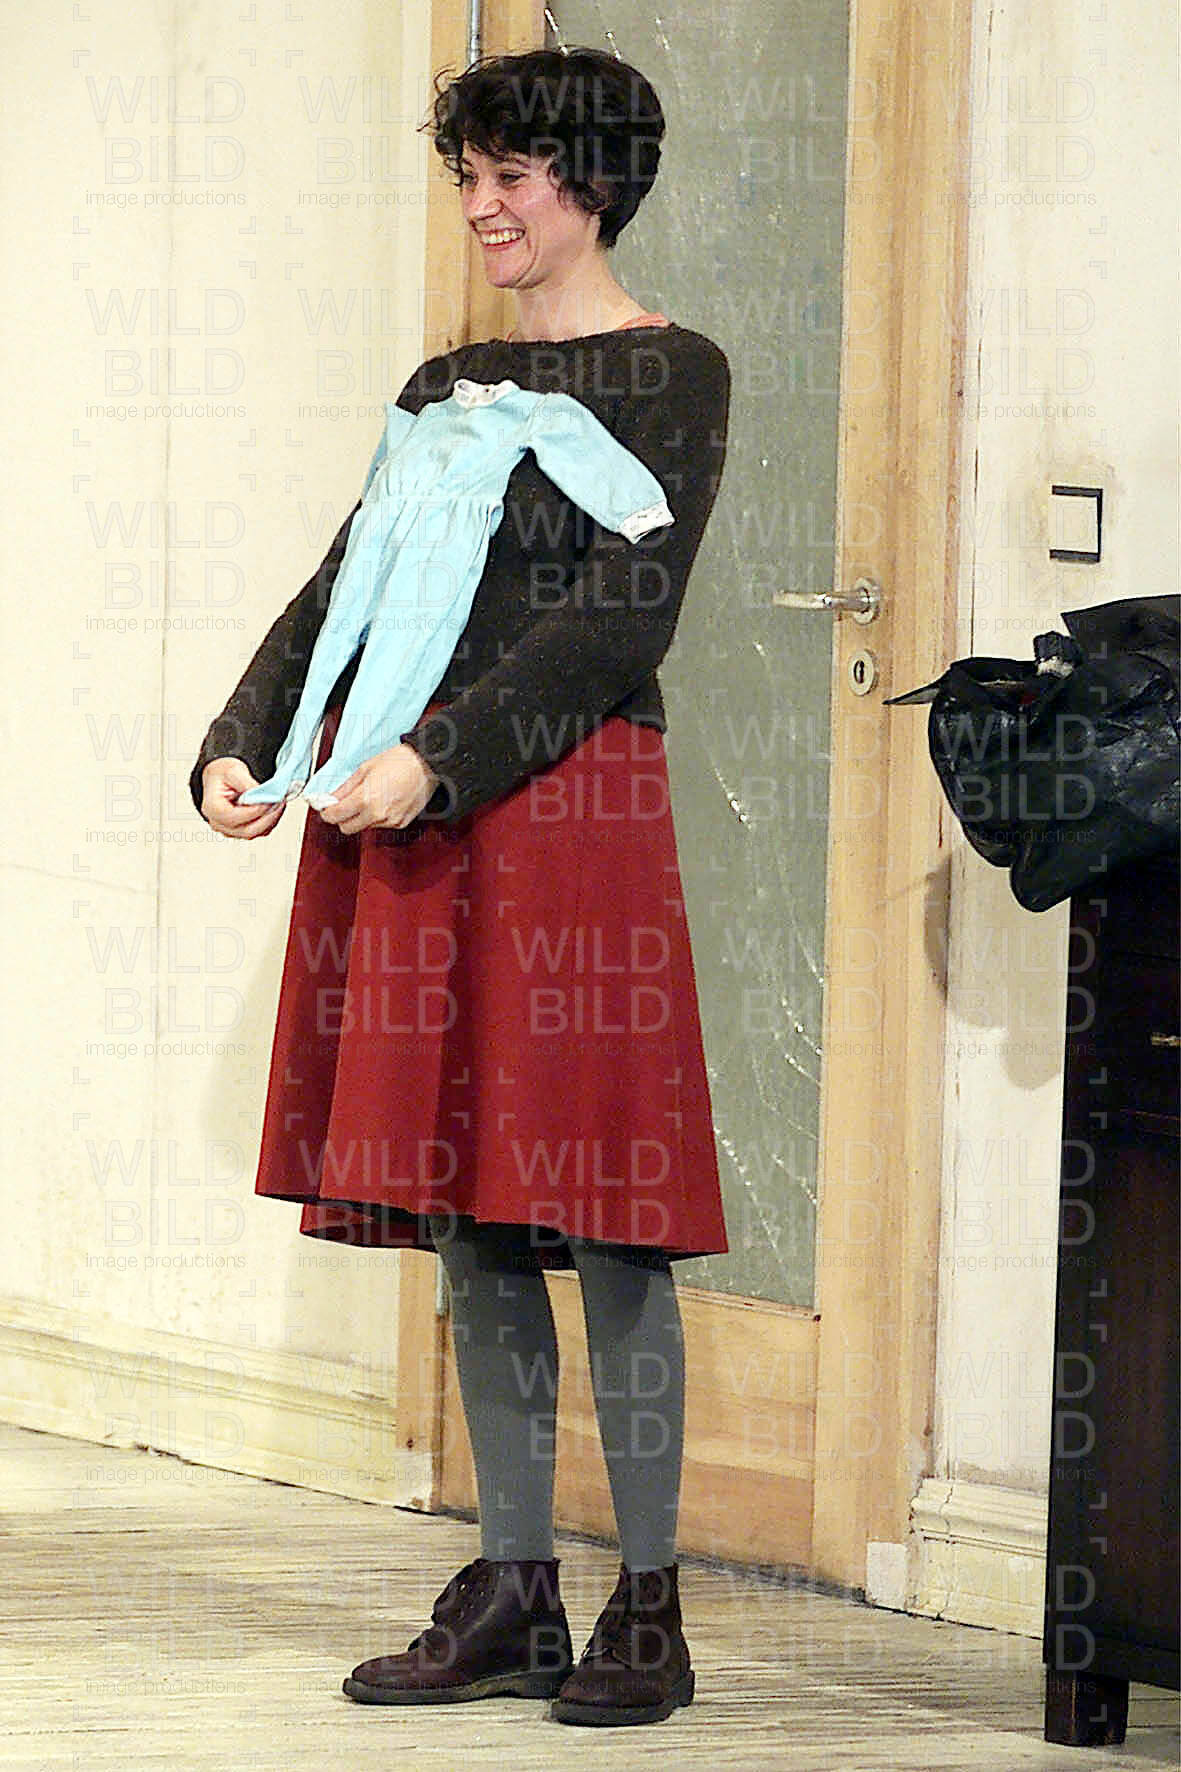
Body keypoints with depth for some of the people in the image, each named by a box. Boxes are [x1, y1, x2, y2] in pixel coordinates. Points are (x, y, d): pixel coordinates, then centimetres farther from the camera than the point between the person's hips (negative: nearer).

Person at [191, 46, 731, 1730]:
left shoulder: (670, 374, -2)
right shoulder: (448, 385, 19)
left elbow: (622, 614, -12)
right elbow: (347, 585, 16)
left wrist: (439, 761, -20)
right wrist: (241, 743, -1)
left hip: (568, 807, -7)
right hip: (407, 825, 7)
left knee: (601, 1221, -6)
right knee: (468, 1223, 7)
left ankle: (649, 1607, -2)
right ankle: (512, 1597, 12)